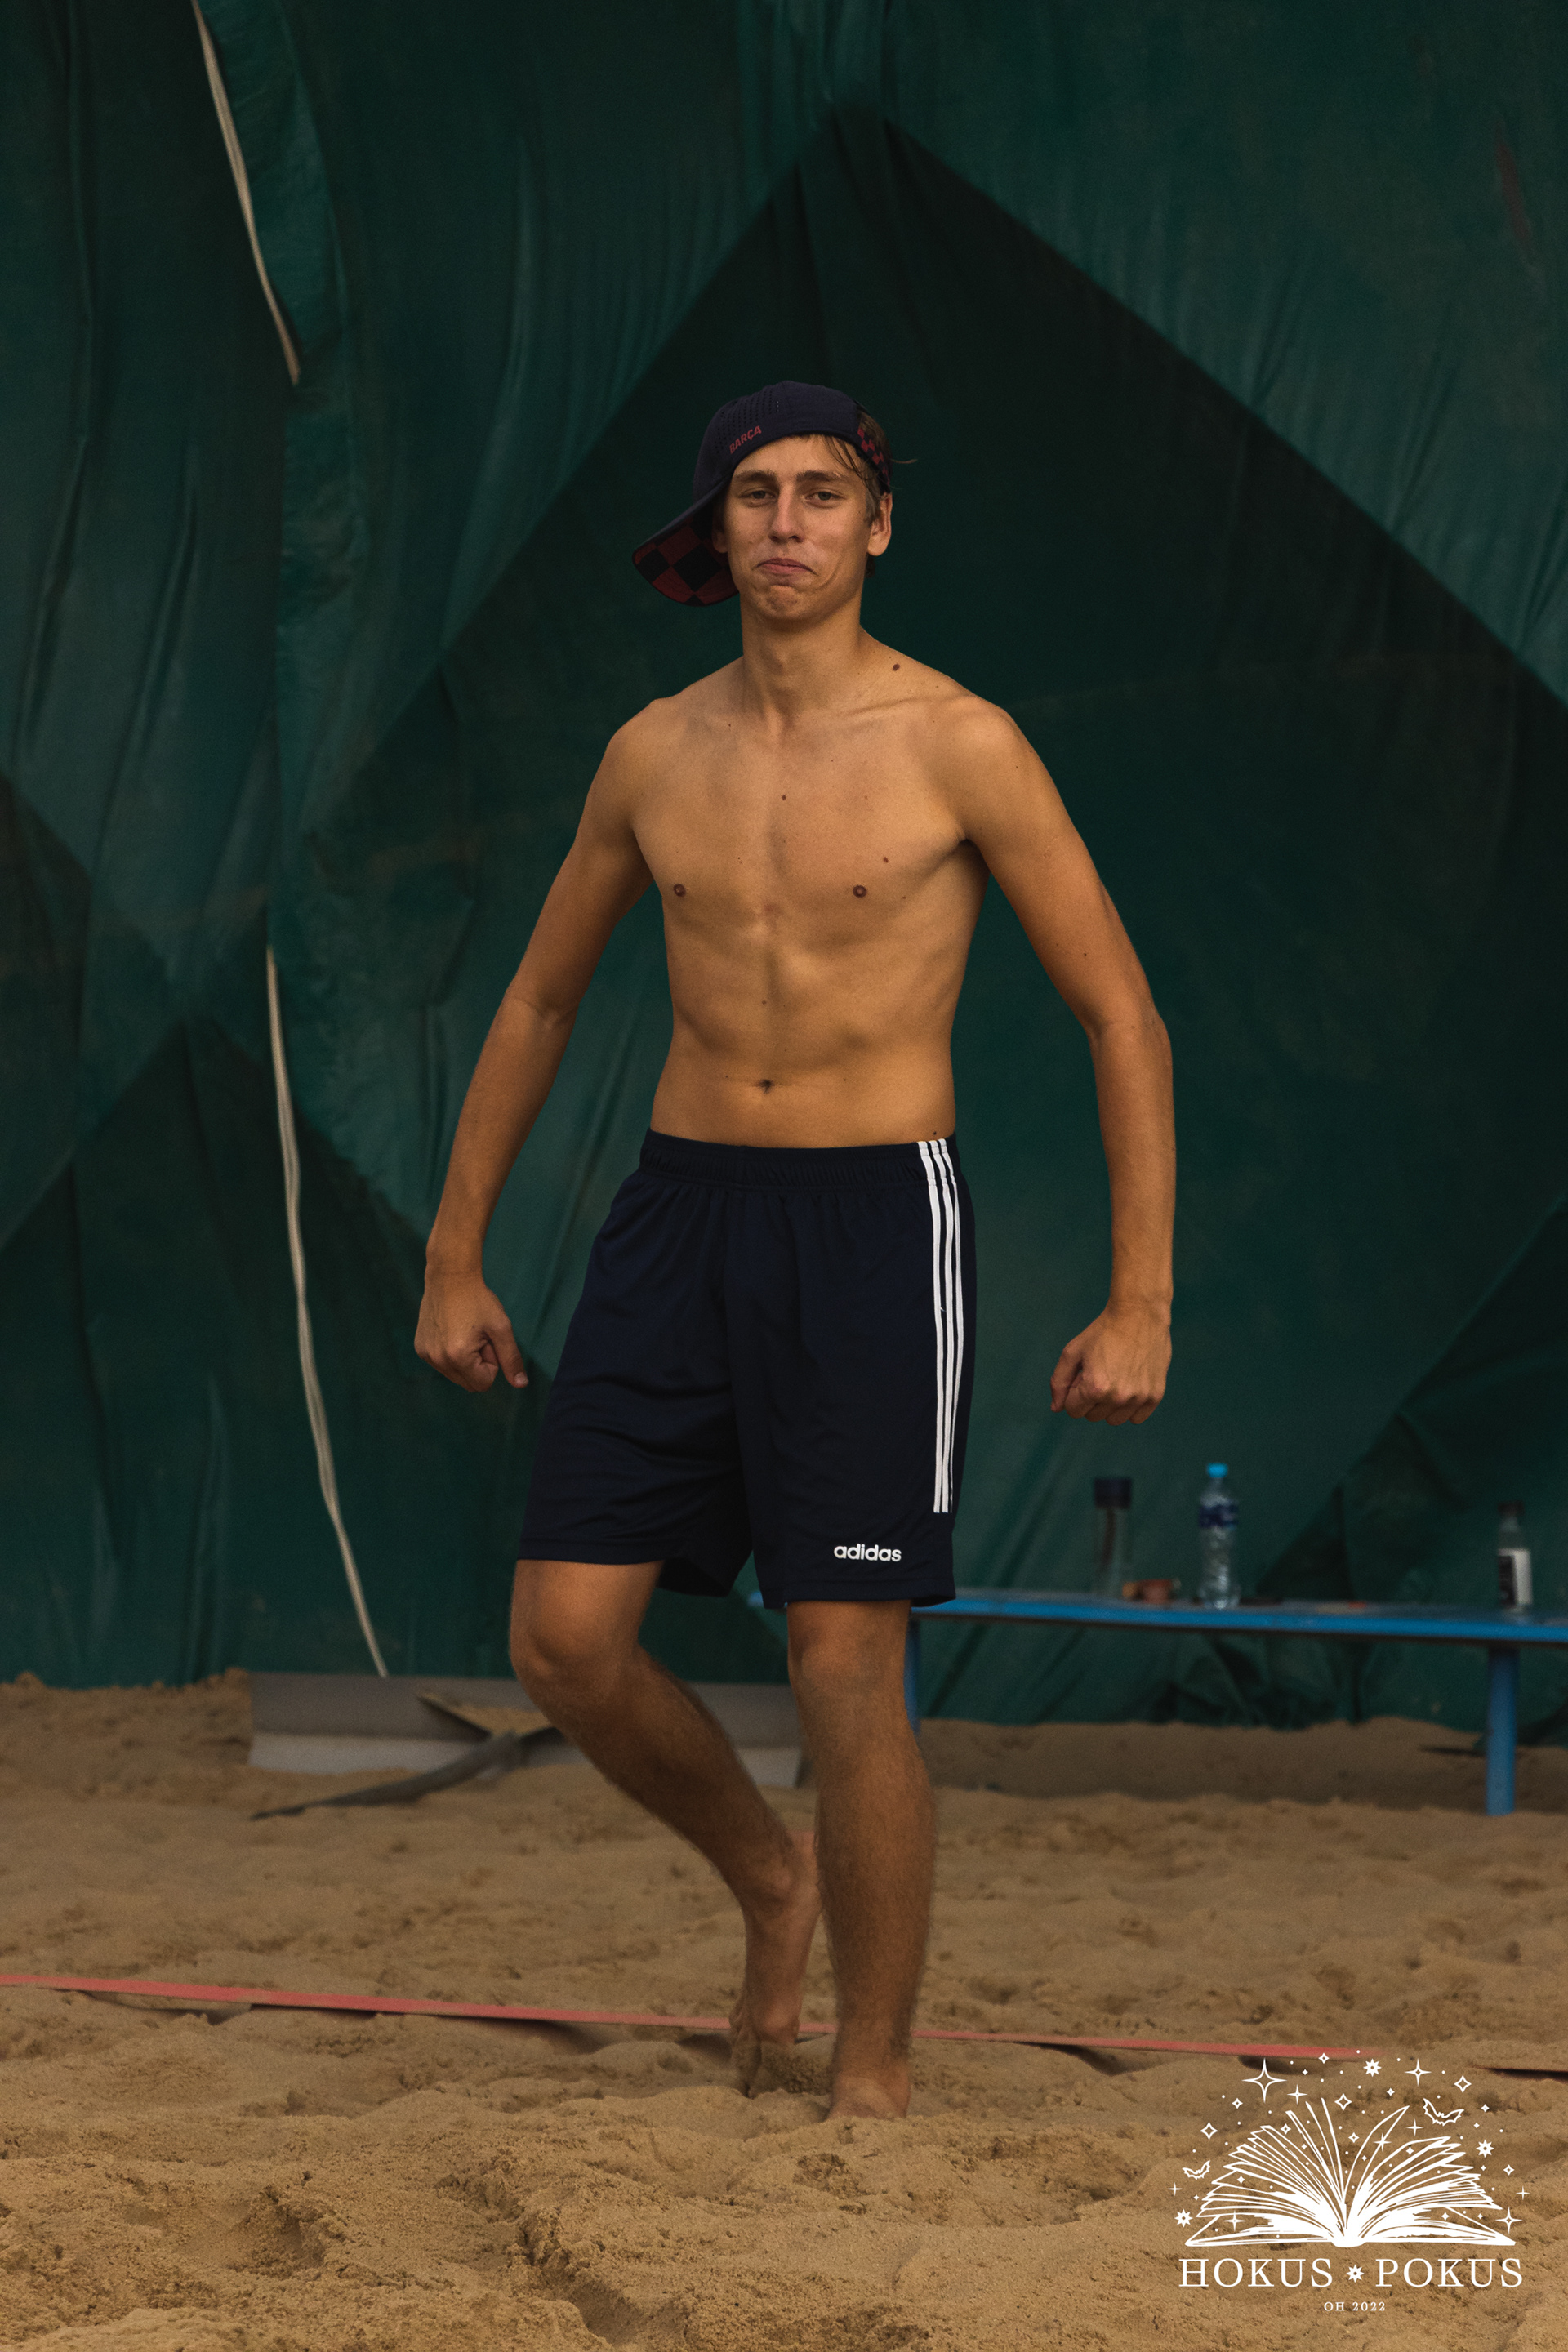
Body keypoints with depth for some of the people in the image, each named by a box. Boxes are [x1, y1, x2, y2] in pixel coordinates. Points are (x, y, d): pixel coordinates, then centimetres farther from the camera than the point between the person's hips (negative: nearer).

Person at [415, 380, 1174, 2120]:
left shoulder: (961, 747, -6)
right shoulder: (655, 754, 8)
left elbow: (1122, 1018, -3)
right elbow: (539, 1004, 20)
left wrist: (1141, 1304, -8)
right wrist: (454, 1258, 19)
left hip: (873, 1225, -5)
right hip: (678, 1211, 5)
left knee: (845, 1673, -7)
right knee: (566, 1641, -3)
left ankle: (873, 2079, 8)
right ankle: (769, 1881, 25)